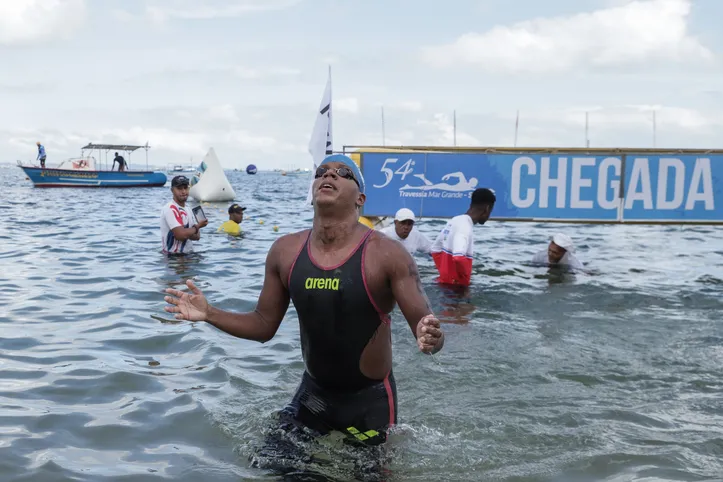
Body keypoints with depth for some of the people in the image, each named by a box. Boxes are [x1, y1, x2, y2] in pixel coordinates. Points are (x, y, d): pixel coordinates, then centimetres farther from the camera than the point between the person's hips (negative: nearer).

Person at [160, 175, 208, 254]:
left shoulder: (187, 209, 13)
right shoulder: (170, 209, -15)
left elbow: (197, 236, 10)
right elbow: (181, 235, -24)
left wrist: (187, 233, -12)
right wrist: (197, 227, -6)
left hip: (189, 254, 8)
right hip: (173, 256, -8)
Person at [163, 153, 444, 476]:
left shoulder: (386, 255, -20)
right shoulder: (285, 252, -7)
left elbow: (426, 328, -22)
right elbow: (264, 327, 3)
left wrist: (429, 339, -45)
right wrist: (210, 314, -11)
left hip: (369, 400, -3)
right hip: (313, 392, 4)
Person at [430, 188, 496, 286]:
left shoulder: (454, 221, 9)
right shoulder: (465, 228, -20)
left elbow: (436, 249, 20)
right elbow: (459, 258, -37)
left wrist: (444, 272, 15)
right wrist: (465, 279, -21)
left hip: (445, 281, 9)